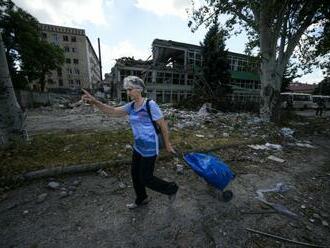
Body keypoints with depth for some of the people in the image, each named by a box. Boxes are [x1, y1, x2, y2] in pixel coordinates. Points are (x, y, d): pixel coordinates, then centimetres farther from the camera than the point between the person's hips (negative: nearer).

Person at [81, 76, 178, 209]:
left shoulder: (150, 104, -19)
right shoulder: (131, 106, 3)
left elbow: (163, 125, -14)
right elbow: (113, 111, 0)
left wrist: (167, 144, -6)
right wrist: (94, 102, -14)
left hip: (150, 148, -8)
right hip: (138, 147, 8)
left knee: (146, 178, 6)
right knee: (135, 174, 20)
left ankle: (171, 188, 30)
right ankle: (141, 199, 46)